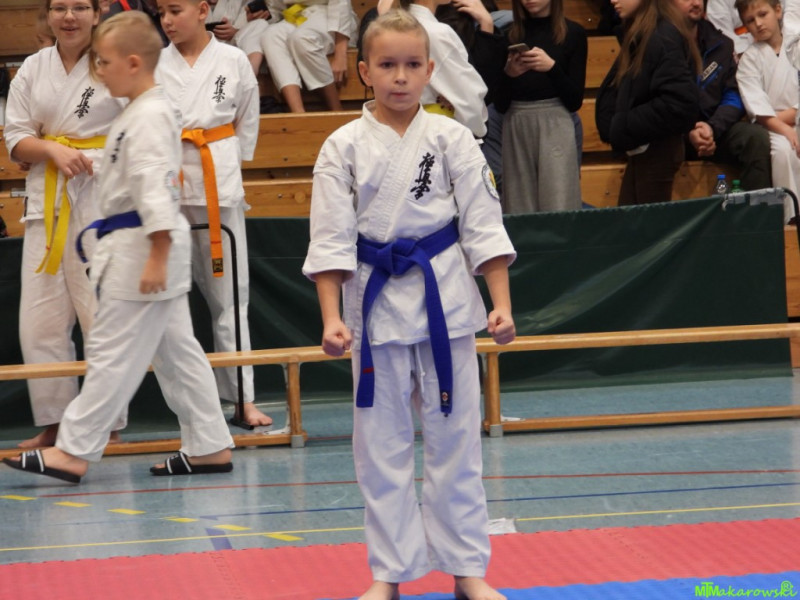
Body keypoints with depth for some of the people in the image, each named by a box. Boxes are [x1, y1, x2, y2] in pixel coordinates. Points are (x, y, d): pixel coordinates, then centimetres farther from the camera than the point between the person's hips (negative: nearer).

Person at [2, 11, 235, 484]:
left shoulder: (150, 117, -18)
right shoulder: (139, 112, 15)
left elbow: (155, 188, -23)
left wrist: (157, 257, -25)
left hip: (143, 248, -11)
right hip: (140, 248, 11)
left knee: (112, 354, -6)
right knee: (177, 351, 12)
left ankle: (74, 452, -4)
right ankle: (210, 447, 16)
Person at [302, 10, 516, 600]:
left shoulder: (451, 138, -1)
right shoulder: (345, 147, -2)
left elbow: (483, 225, 0)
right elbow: (332, 239, -3)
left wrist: (502, 304, -5)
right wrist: (331, 318, -10)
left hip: (445, 296, 0)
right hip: (376, 301, 0)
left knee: (455, 436, 5)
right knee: (381, 442, 6)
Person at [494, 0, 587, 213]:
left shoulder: (573, 33, 4)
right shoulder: (509, 35, 8)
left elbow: (575, 101, 1)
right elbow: (500, 104, 7)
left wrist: (552, 67, -13)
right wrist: (509, 74, -12)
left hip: (555, 126, -2)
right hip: (516, 127, 2)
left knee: (558, 212, -11)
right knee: (519, 214, -1)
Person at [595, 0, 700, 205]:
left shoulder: (663, 38, -17)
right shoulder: (639, 37, 12)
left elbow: (678, 102, -26)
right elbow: (612, 91, 15)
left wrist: (624, 128, -17)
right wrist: (614, 126, -5)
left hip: (658, 149, -9)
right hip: (642, 148, 9)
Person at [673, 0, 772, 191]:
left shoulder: (720, 44, 12)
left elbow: (733, 96, 7)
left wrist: (713, 127, -13)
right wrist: (688, 134, -19)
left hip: (716, 128, 4)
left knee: (757, 137, -24)